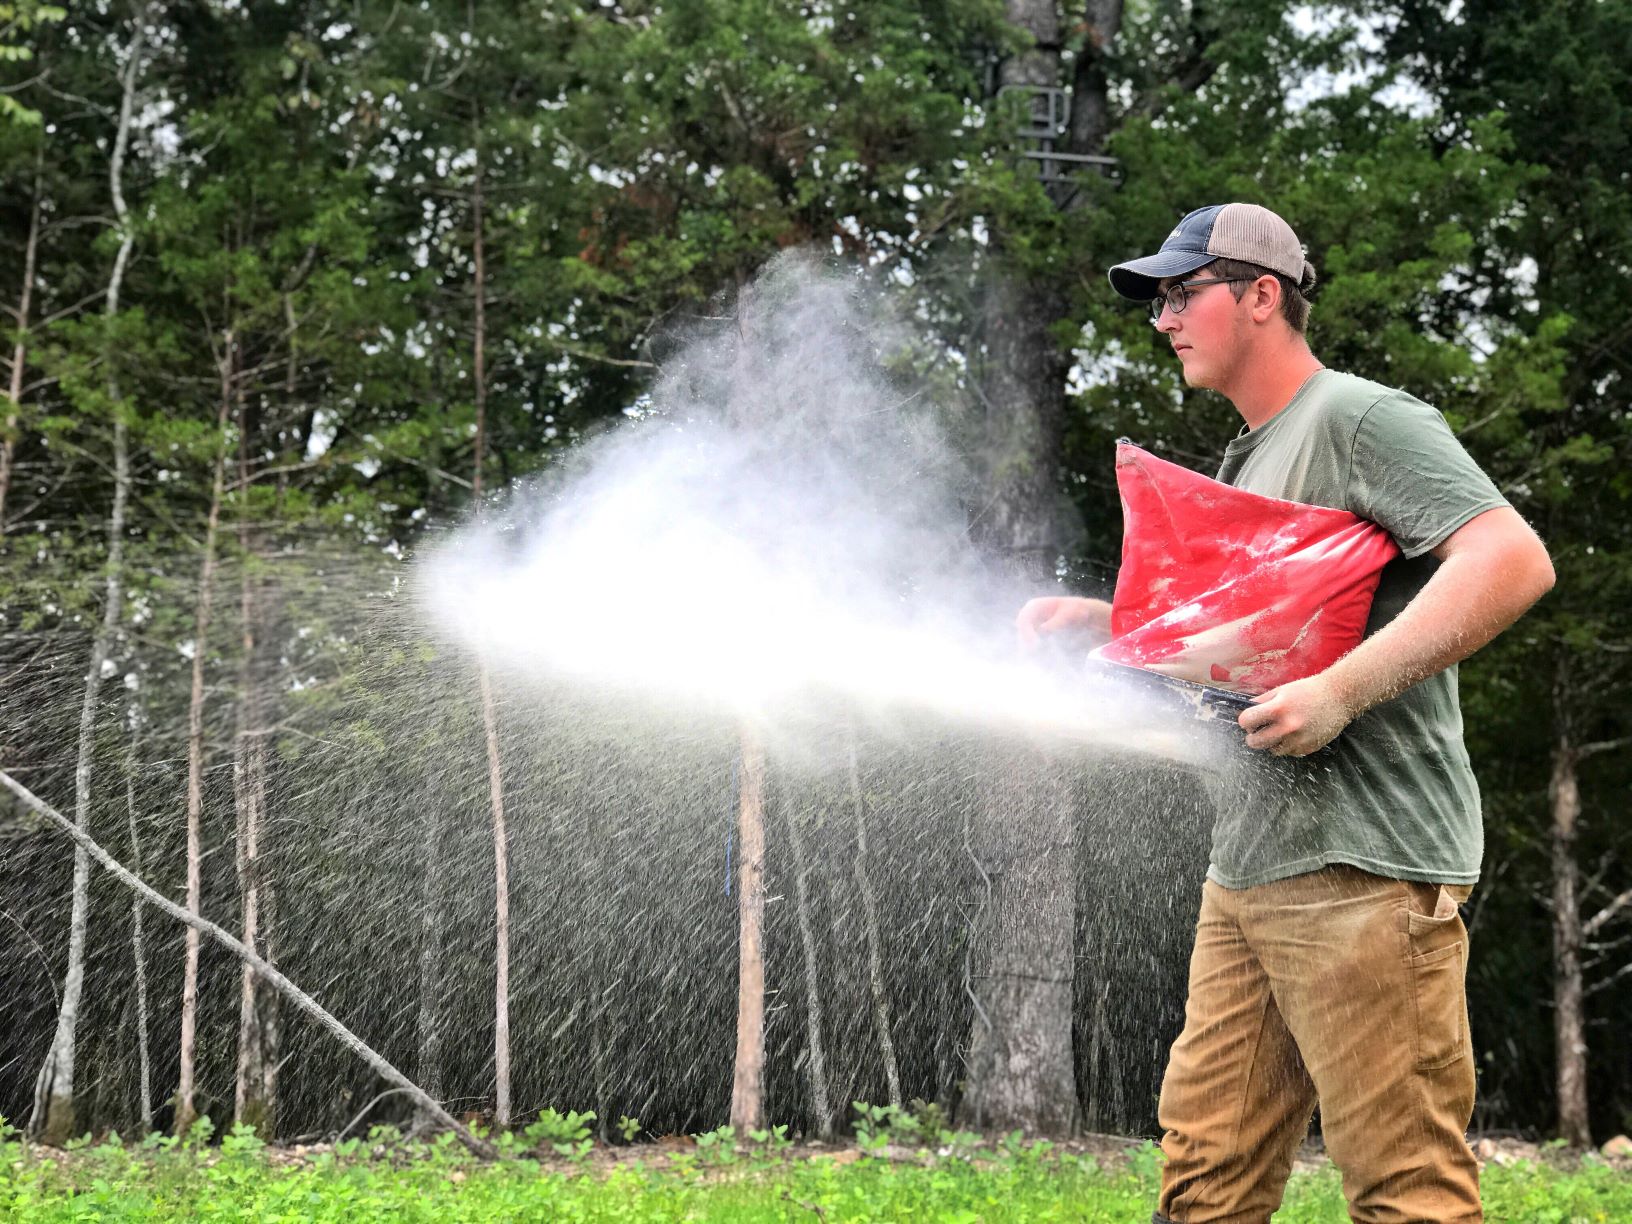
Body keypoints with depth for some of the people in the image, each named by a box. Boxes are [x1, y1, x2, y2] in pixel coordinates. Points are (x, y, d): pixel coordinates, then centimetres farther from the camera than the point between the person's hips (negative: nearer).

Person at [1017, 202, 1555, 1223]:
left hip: (1364, 868, -9)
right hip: (1249, 871, 10)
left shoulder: (1359, 419, -7)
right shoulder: (1243, 462, 22)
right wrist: (1100, 621, 16)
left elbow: (1514, 561, -20)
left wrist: (1341, 691, -24)